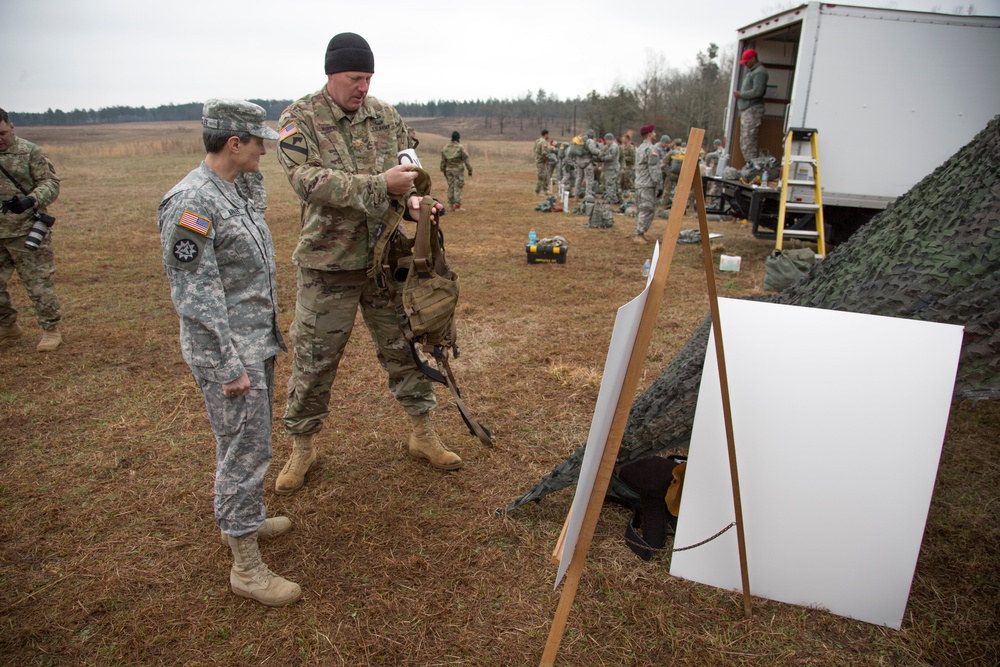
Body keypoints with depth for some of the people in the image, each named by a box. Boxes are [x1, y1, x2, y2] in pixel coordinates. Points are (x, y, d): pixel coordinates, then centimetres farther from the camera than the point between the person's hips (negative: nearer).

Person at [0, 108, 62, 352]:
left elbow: (50, 183, -9)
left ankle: (51, 330, 12)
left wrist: (30, 201, -25)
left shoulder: (30, 152, -5)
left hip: (26, 232, -5)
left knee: (38, 283, 0)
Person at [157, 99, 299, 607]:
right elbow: (195, 295, -21)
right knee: (245, 451, -2)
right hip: (228, 352, -9)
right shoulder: (190, 202, -19)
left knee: (249, 443, 21)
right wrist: (229, 365, -20)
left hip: (256, 344, 10)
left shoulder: (233, 193, 11)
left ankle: (240, 520, 40)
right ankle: (246, 566, 11)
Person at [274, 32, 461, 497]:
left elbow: (406, 172, 6)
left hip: (387, 258, 3)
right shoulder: (299, 119, -7)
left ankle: (422, 433, 29)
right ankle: (302, 446, 28)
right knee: (313, 358, 8)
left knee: (404, 346, 12)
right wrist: (379, 184, -29)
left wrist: (412, 201, -18)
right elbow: (307, 179, -22)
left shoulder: (385, 116, 5)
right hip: (327, 262, -3)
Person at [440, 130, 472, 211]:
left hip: (449, 169, 5)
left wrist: (443, 170, 20)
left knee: (450, 187, 11)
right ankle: (457, 206, -4)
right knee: (458, 188, -3)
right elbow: (466, 160, -10)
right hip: (458, 170, -5)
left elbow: (443, 160, 10)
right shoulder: (461, 147, -10)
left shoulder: (445, 148, 5)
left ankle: (451, 205, 15)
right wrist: (470, 170, -5)